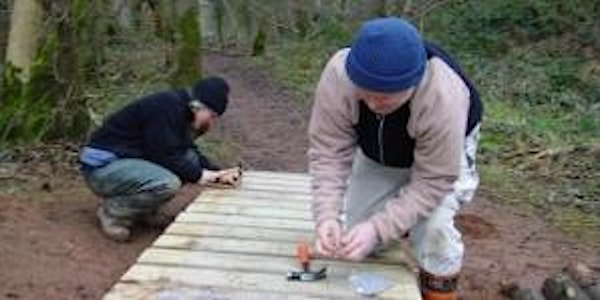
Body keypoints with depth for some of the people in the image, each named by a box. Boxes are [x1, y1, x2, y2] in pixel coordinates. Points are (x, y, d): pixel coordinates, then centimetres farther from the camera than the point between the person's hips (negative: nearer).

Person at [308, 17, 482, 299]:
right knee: (357, 231, -3)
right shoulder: (337, 76, -36)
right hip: (377, 155, 3)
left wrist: (379, 228, -41)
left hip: (444, 153, -3)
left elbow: (433, 180, -35)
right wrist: (327, 216, -41)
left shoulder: (443, 99, -43)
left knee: (433, 229, -22)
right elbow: (328, 152, -29)